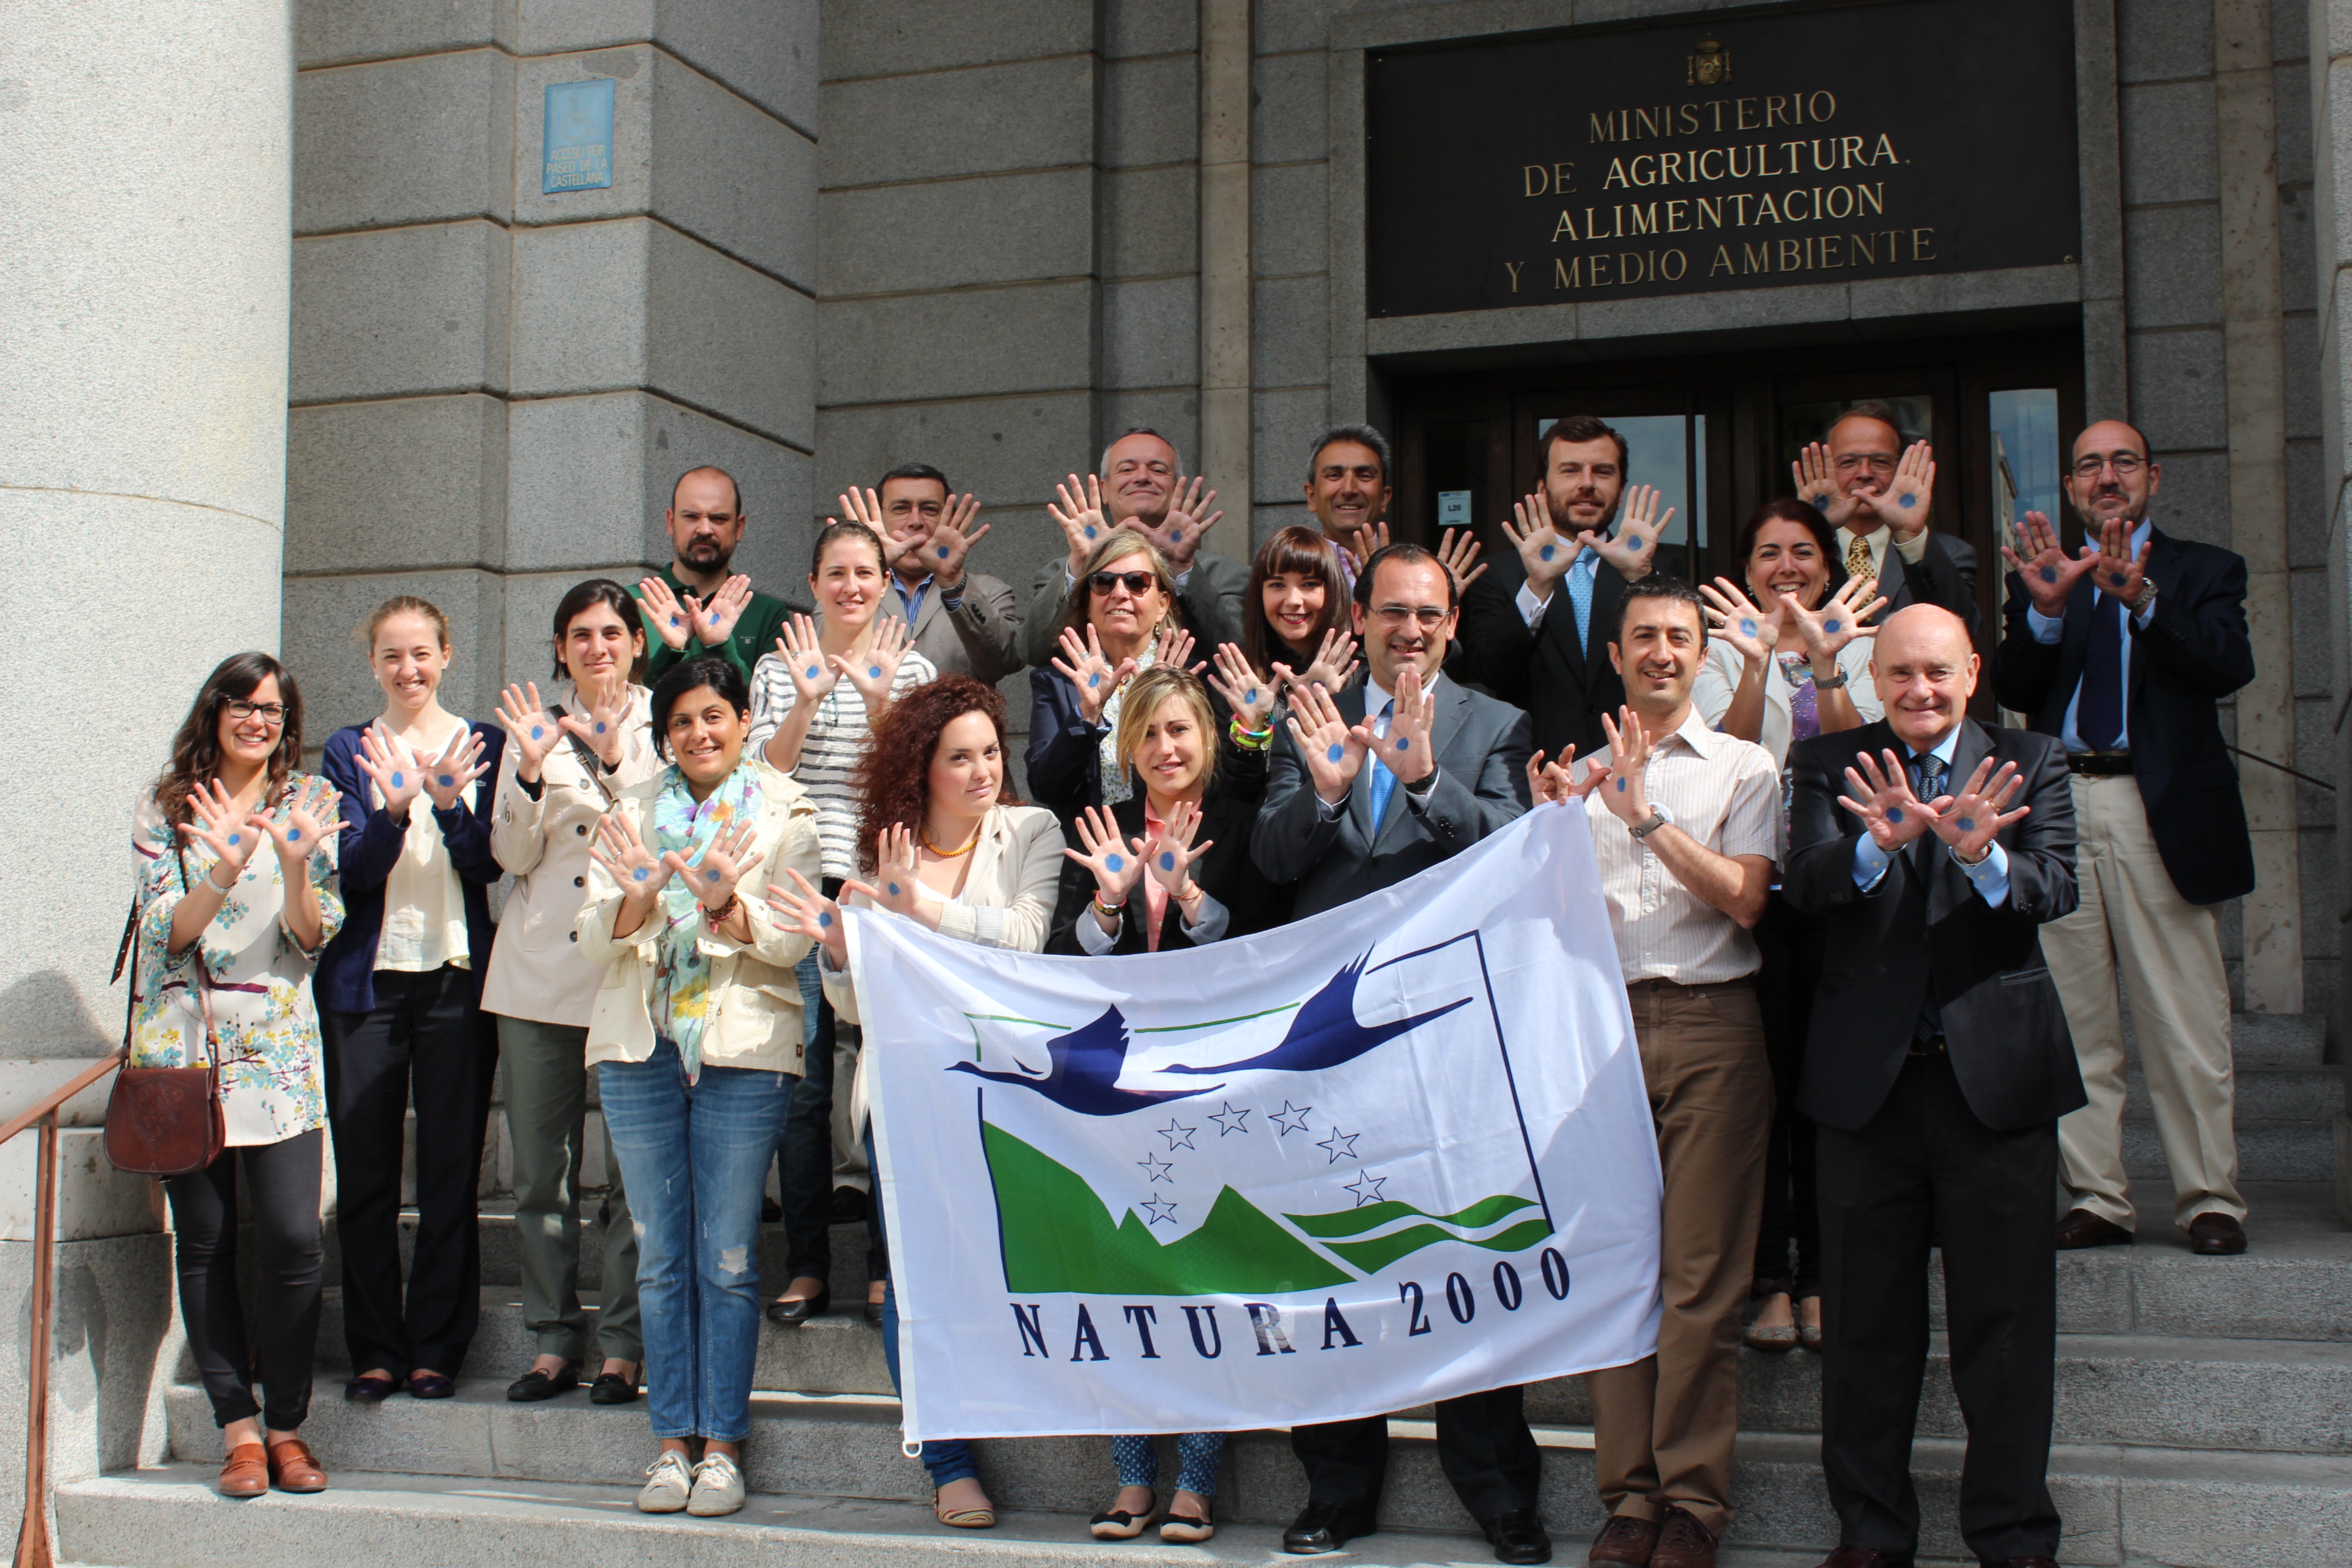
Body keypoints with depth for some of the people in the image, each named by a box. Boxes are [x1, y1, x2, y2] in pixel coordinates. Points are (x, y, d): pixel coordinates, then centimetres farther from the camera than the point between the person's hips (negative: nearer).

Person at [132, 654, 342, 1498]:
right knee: (204, 1241, 2)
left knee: (294, 1238, -8)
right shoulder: (164, 807, 5)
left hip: (279, 1048, 0)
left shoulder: (308, 802, 7)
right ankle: (238, 1428, 12)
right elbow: (162, 930, -3)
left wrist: (296, 862, -17)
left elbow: (315, 936, 2)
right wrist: (226, 868, -20)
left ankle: (285, 1424, 6)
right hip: (185, 1047, 0)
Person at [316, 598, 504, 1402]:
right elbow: (353, 870, -3)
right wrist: (393, 809, -22)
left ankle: (438, 1348, 9)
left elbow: (492, 862, -3)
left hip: (457, 974, -1)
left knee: (452, 1170, 1)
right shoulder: (349, 751, 8)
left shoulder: (482, 745, 7)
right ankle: (376, 1350, 10)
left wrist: (450, 804, -20)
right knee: (365, 1170, 2)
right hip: (367, 979, 1)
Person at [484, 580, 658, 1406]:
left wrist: (617, 760, -18)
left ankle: (622, 1346, 5)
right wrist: (531, 771, -9)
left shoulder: (662, 726, 5)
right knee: (539, 1168, 6)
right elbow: (513, 855, 7)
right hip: (538, 970, 3)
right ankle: (554, 1340, 15)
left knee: (631, 1166, -4)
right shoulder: (536, 726, 13)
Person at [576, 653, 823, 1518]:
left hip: (744, 1051, -3)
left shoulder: (784, 811, 4)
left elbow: (796, 940, -5)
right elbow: (592, 938, 4)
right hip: (639, 1047, 3)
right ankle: (672, 1440, 15)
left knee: (728, 1258, 0)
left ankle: (722, 1444, 7)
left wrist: (728, 907, -24)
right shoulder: (632, 812, 12)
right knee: (661, 1254, 7)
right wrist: (639, 899, -17)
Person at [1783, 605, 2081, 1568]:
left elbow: (2055, 891, -11)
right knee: (1866, 1320, 10)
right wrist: (1879, 842, -32)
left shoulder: (2029, 765, 4)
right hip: (1866, 1078, 1)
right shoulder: (1828, 766, 5)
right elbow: (1806, 887, -11)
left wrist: (1983, 853, -32)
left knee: (2005, 1318, 6)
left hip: (1997, 1071, 0)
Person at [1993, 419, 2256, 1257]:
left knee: (2185, 1018, -1)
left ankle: (2210, 1201, 7)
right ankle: (2096, 1198, 10)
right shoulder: (2042, 574, 15)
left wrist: (2143, 599, -24)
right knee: (2074, 1020, 3)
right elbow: (2011, 691, 2)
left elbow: (2230, 667, -10)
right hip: (2059, 809, 2)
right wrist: (2044, 611, -16)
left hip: (2161, 810, -2)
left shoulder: (2204, 571, 9)